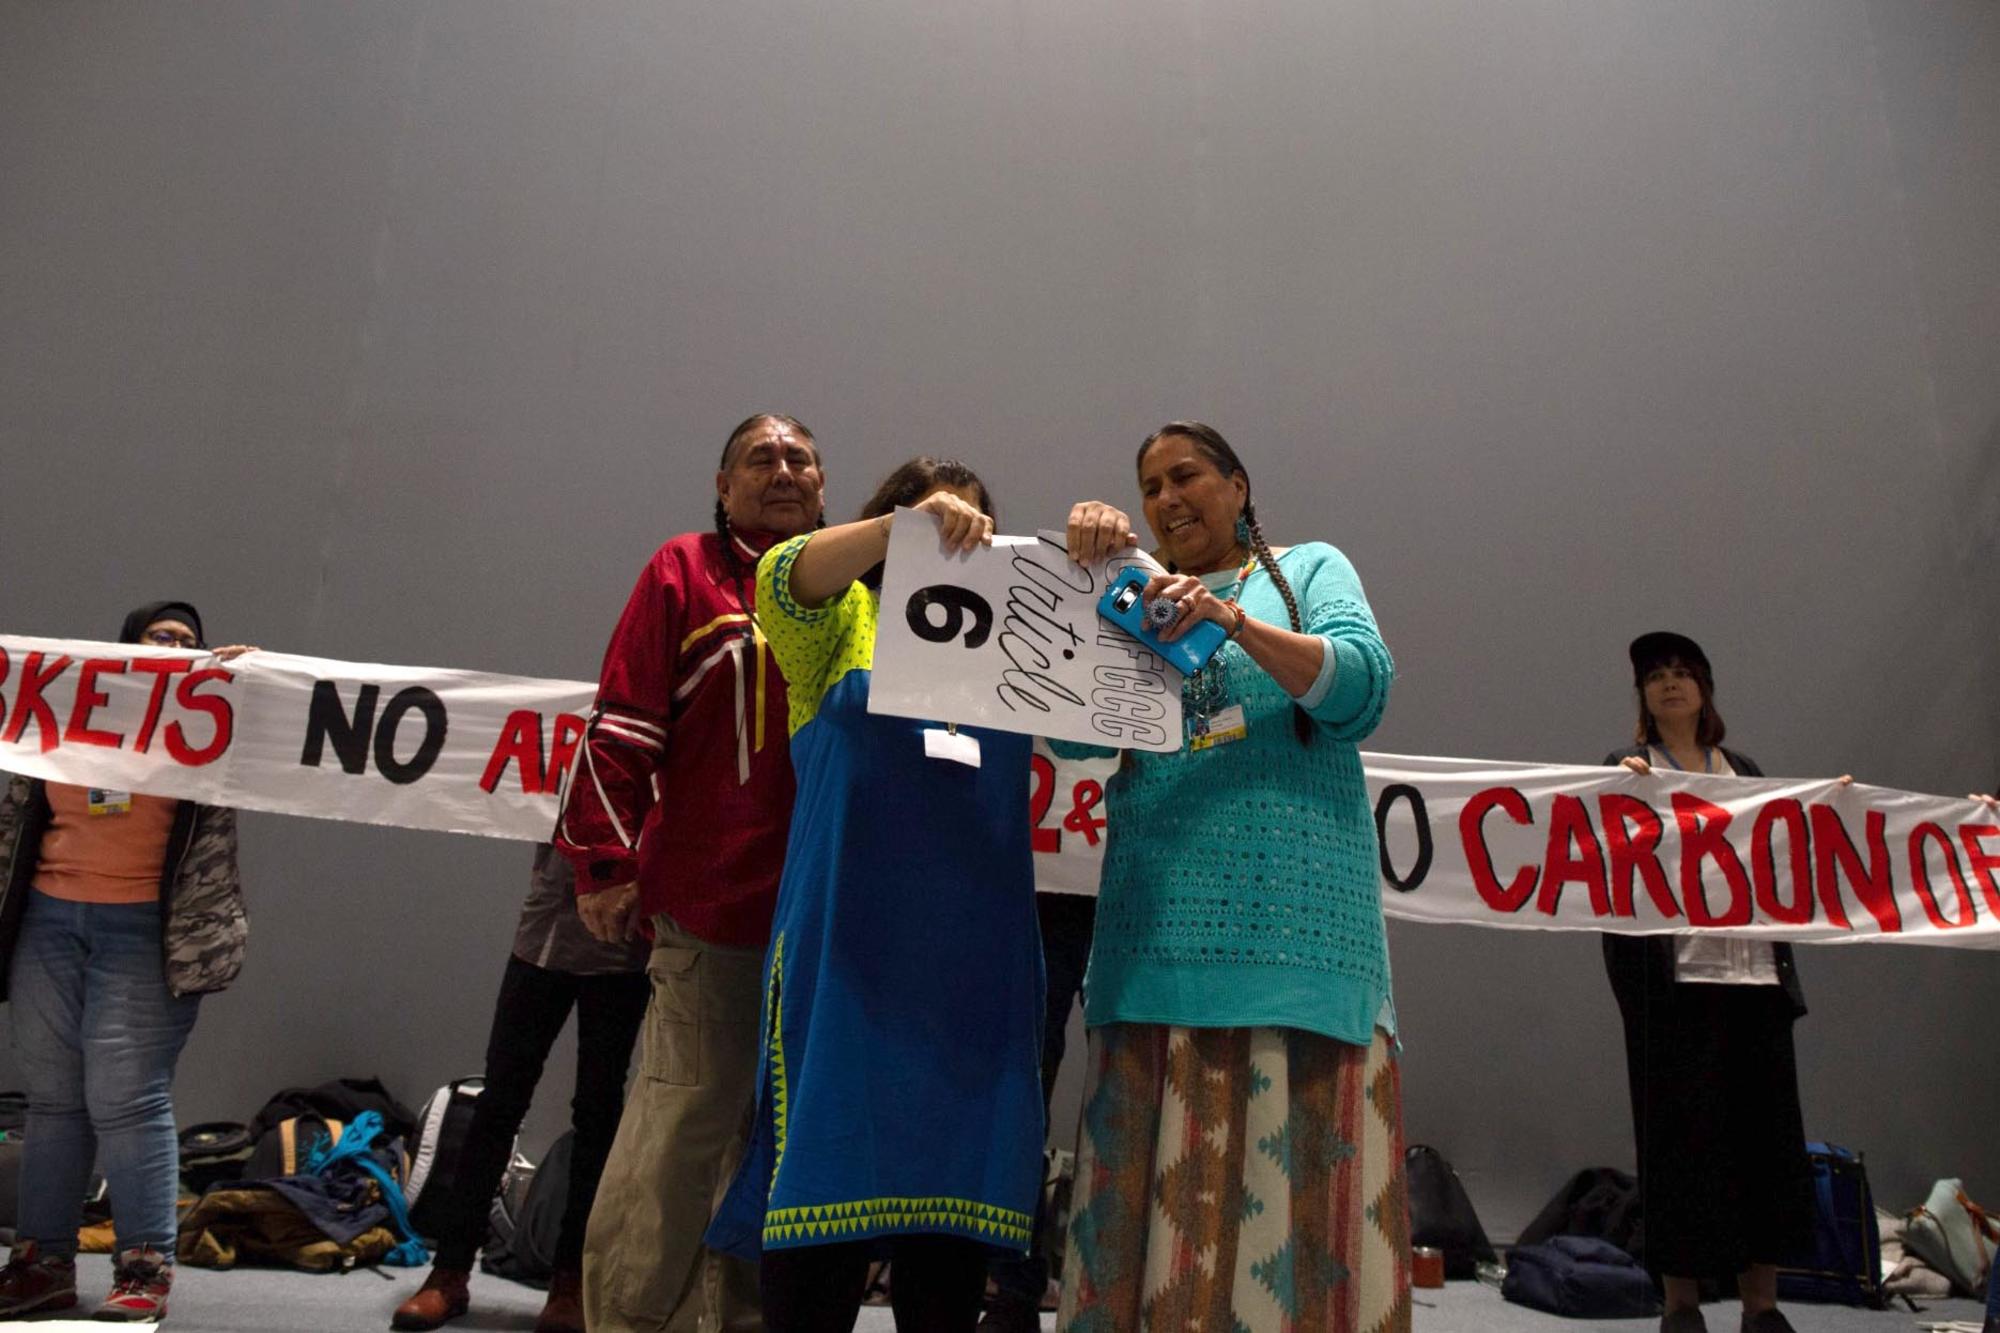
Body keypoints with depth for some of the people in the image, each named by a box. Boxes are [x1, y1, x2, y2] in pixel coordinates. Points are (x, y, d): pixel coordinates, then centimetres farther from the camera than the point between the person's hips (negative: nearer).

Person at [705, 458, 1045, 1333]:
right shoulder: (845, 620, 11)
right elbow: (785, 577, -7)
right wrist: (902, 530, -23)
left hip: (975, 957, 3)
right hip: (846, 948, -3)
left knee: (955, 1173, 6)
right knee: (828, 1168, -2)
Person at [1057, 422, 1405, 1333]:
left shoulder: (1310, 568, 15)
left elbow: (1362, 687, -3)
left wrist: (1230, 617, -16)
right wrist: (1082, 569, -7)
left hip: (1292, 919, -2)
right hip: (1160, 923, 2)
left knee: (1291, 1176, -3)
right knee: (1154, 1183, 1)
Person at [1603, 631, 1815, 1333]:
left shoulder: (1743, 769, 17)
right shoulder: (1629, 767, 6)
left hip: (1757, 972, 4)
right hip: (1675, 977, -4)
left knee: (1767, 1129, 5)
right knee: (1683, 1133, -1)